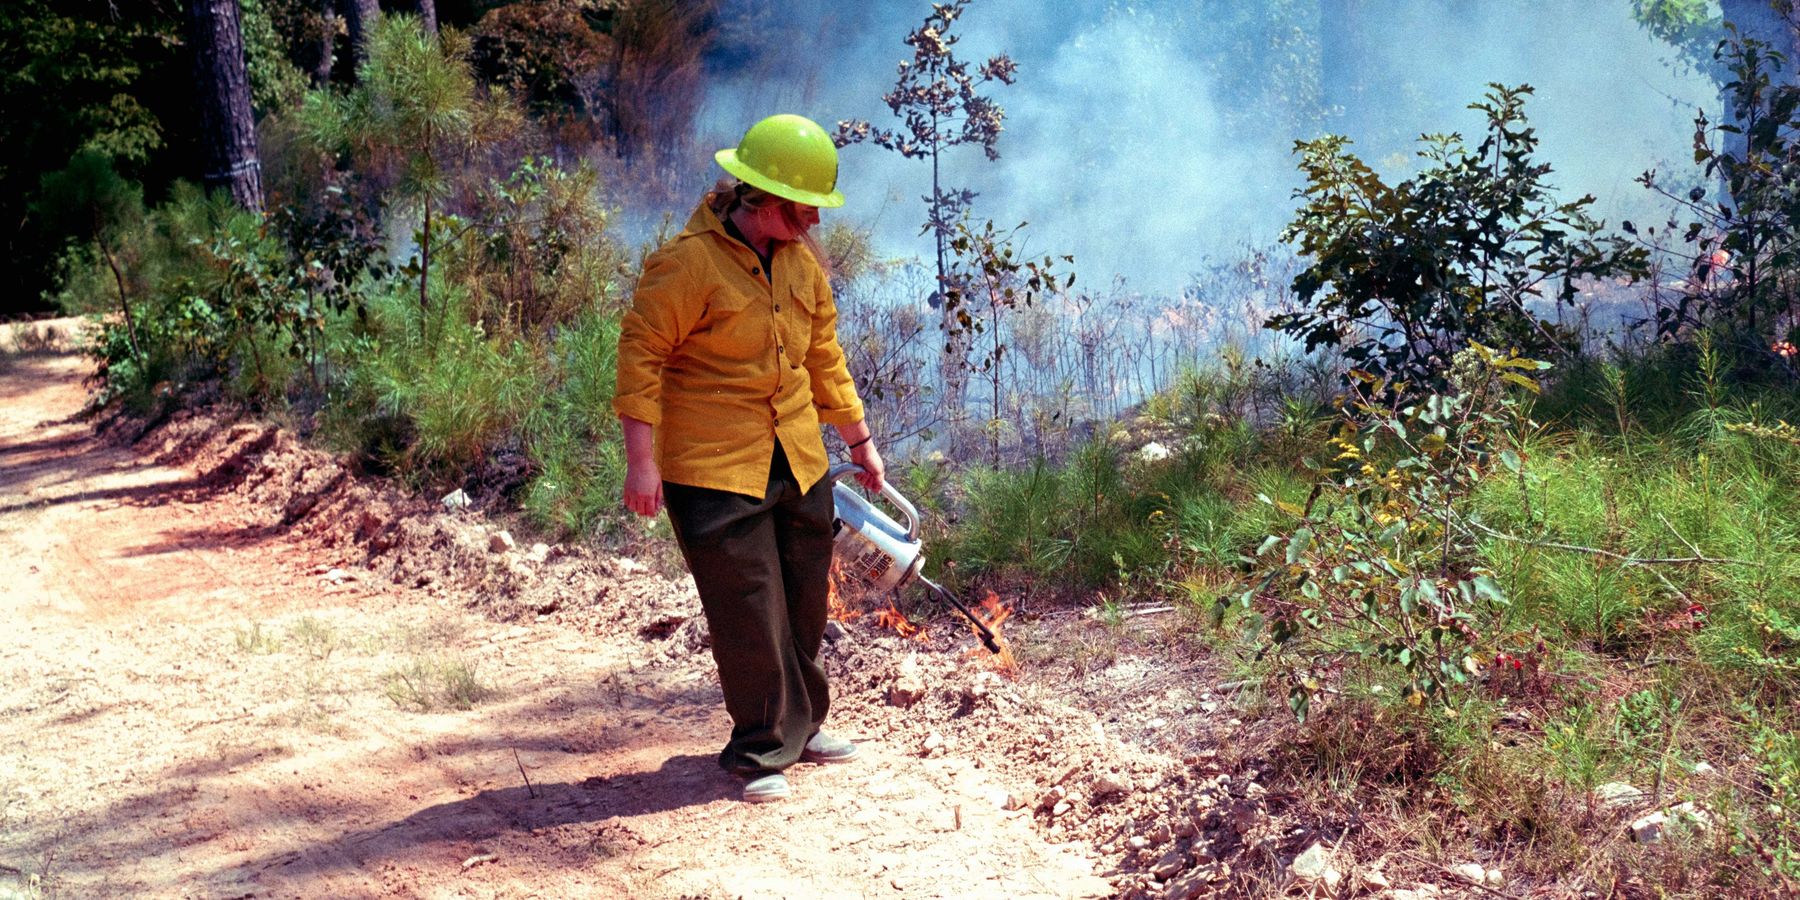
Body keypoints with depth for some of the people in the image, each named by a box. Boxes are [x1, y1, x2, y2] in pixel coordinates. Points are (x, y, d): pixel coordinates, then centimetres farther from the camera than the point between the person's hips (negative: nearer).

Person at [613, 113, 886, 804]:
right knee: (750, 615, -3)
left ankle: (799, 726, 33)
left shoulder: (802, 262, 9)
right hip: (713, 473, -7)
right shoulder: (690, 262, -16)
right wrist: (641, 460, -18)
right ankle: (761, 750, 12)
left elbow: (824, 356, 19)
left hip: (799, 464, 7)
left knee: (804, 605, 15)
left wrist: (859, 441, 23)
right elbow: (642, 353, -15)